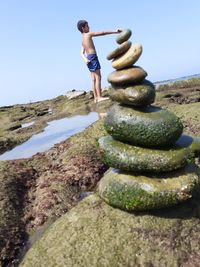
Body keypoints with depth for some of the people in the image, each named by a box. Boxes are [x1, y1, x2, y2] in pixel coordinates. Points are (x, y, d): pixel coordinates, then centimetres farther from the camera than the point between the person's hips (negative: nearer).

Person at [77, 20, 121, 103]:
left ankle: (96, 98, 6)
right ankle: (99, 97, -14)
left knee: (94, 79, 6)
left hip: (88, 58, 8)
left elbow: (82, 53, 11)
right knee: (98, 77, -11)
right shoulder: (88, 34, -2)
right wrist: (114, 31, -1)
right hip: (93, 57, -8)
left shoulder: (83, 39, 21)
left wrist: (85, 59, -7)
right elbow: (102, 33, -4)